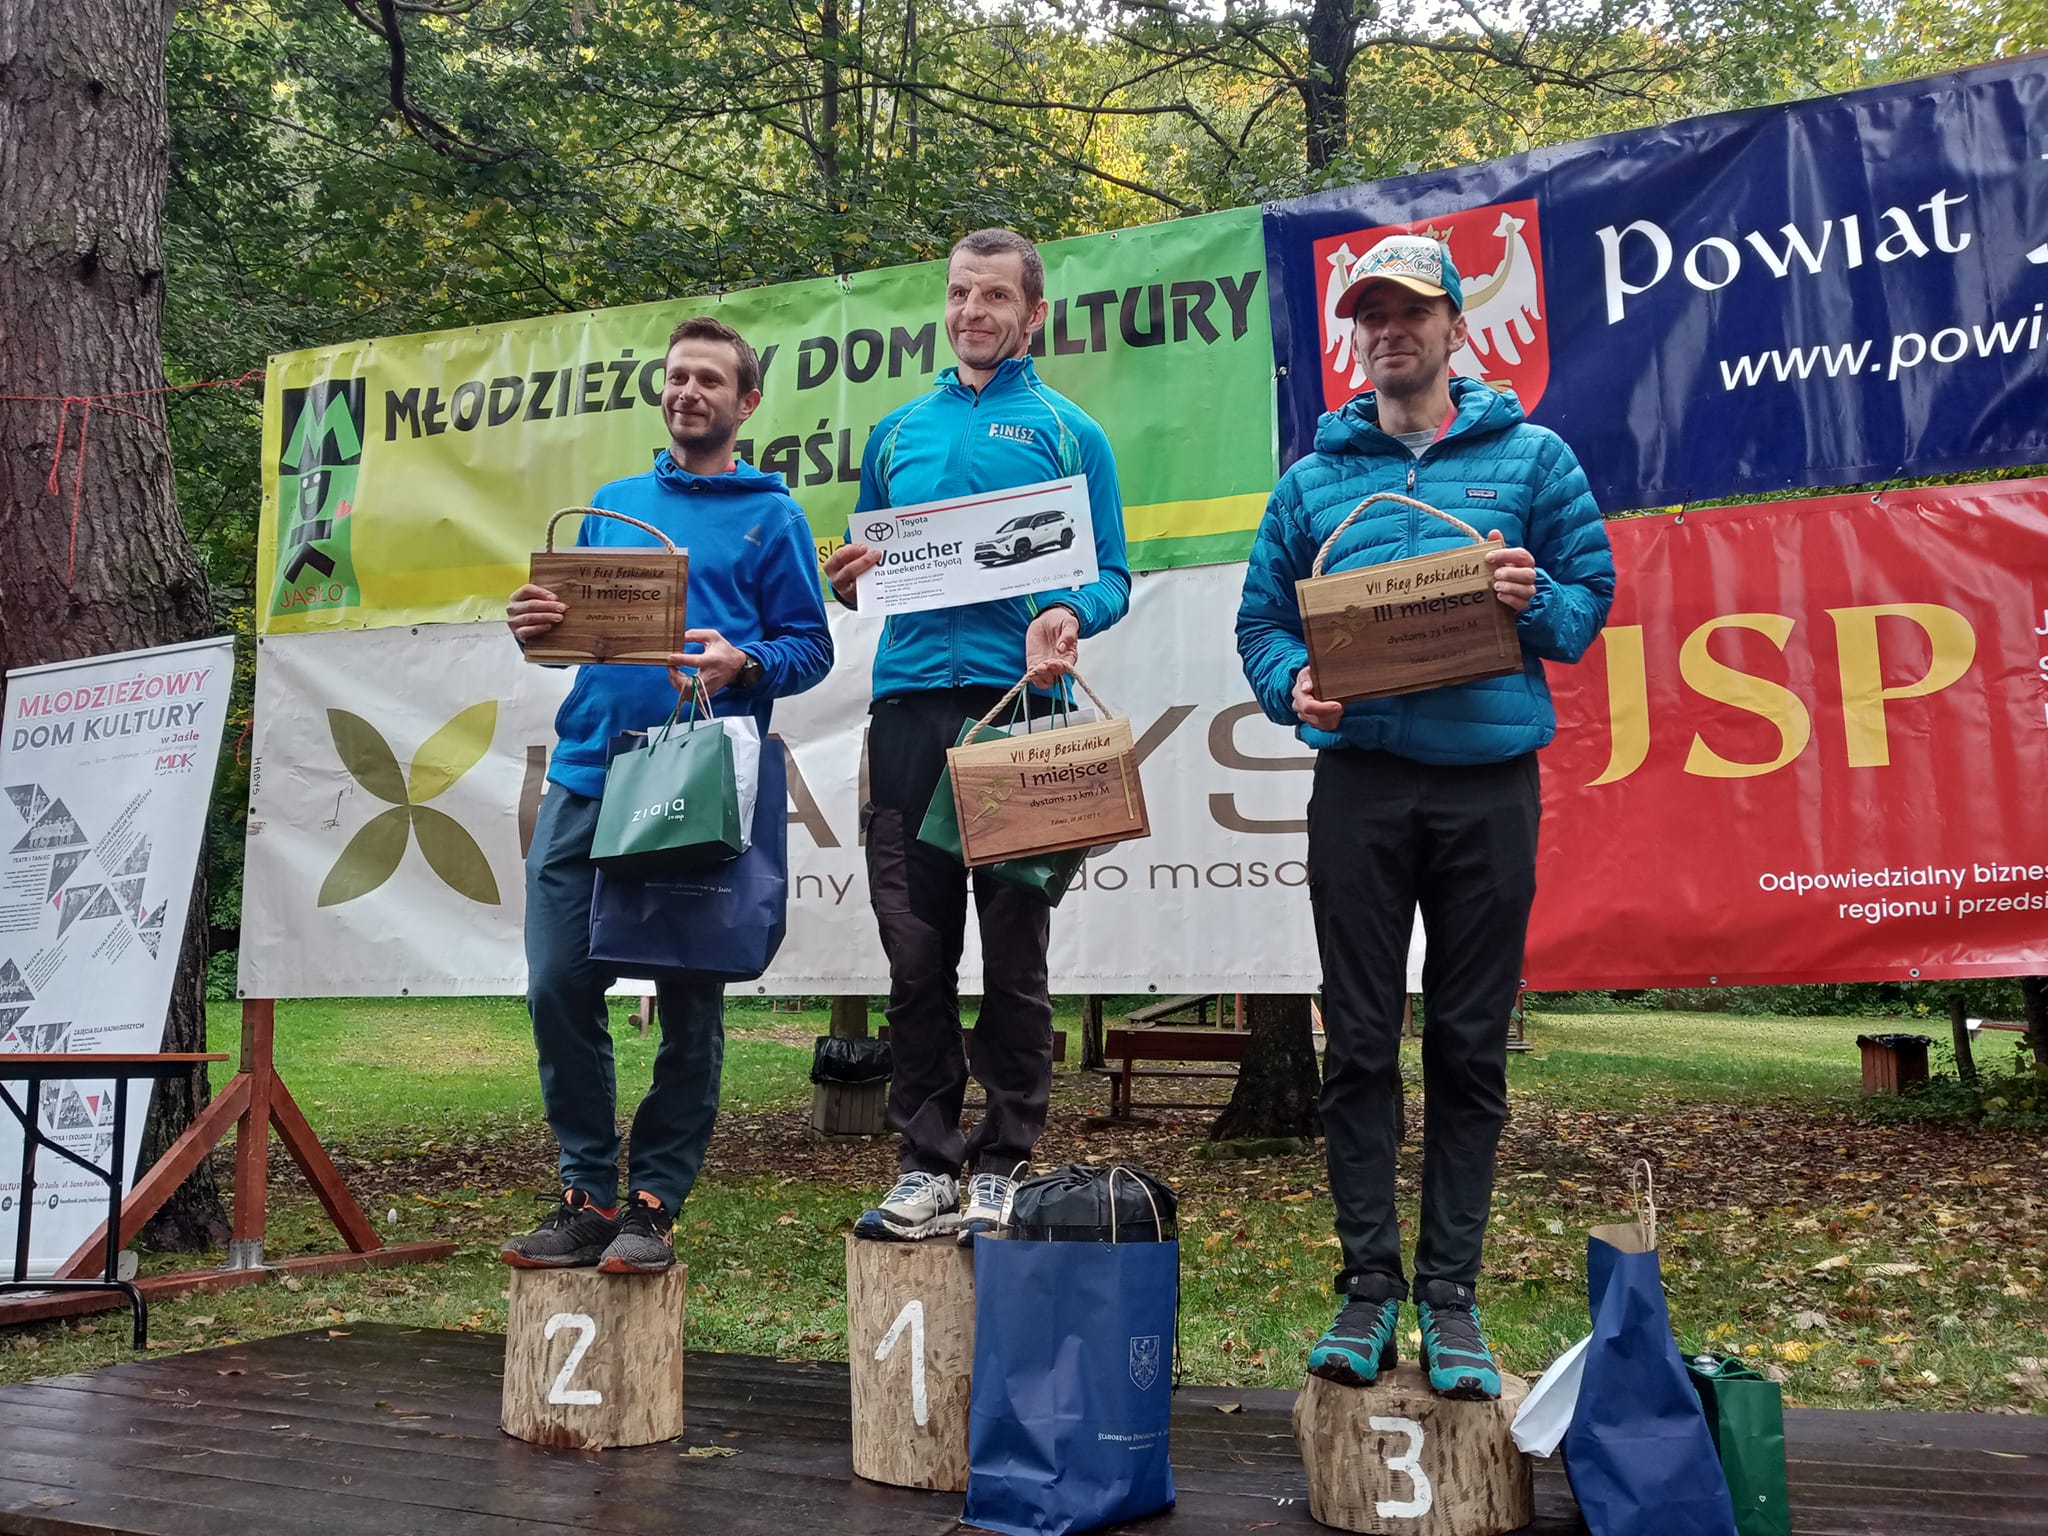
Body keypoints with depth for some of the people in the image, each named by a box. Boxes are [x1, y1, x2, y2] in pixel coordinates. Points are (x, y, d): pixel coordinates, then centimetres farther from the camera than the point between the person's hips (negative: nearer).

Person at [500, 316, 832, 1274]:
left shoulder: (772, 516, 8)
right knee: (559, 987, -1)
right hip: (586, 774, 4)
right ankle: (586, 1195, 14)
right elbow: (576, 621, 21)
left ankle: (652, 1205, 13)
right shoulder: (612, 504, 21)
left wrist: (742, 664, -18)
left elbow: (810, 648, 1)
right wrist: (535, 627, -1)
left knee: (689, 1004, 1)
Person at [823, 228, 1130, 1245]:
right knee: (915, 946, 2)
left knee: (1014, 950, 0)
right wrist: (849, 581, 1)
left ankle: (1002, 1167, 10)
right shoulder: (898, 432, 21)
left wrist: (1067, 617, -16)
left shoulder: (1067, 431, 11)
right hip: (910, 702, 3)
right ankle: (925, 1161, 11)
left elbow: (1110, 575, 5)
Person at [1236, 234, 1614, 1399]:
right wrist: (1292, 683, -9)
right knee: (1360, 1043, 2)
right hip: (1361, 783, 1)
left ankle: (1453, 1294, 15)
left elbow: (1593, 593, 8)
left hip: (1489, 783, -1)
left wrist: (1538, 601, -13)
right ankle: (1370, 1283, 13)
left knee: (1470, 1049, 4)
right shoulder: (1317, 475, 12)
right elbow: (1264, 617, 11)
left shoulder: (1530, 457, 9)